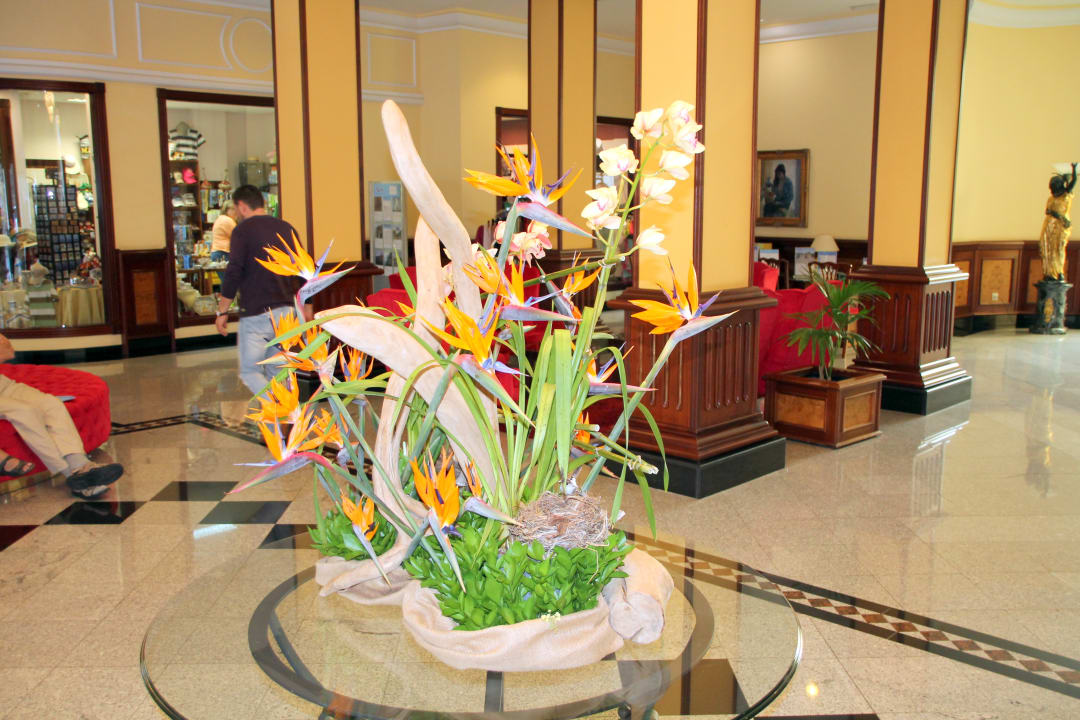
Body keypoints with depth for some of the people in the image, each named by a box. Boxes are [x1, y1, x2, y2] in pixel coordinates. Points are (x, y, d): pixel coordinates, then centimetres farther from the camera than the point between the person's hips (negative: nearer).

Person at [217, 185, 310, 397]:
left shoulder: (243, 230, -7)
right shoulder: (286, 228, 11)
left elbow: (234, 273, -14)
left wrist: (222, 311, -7)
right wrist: (306, 306, 24)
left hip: (256, 314, -6)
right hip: (286, 311, 6)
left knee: (250, 371, 1)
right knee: (277, 371, 14)